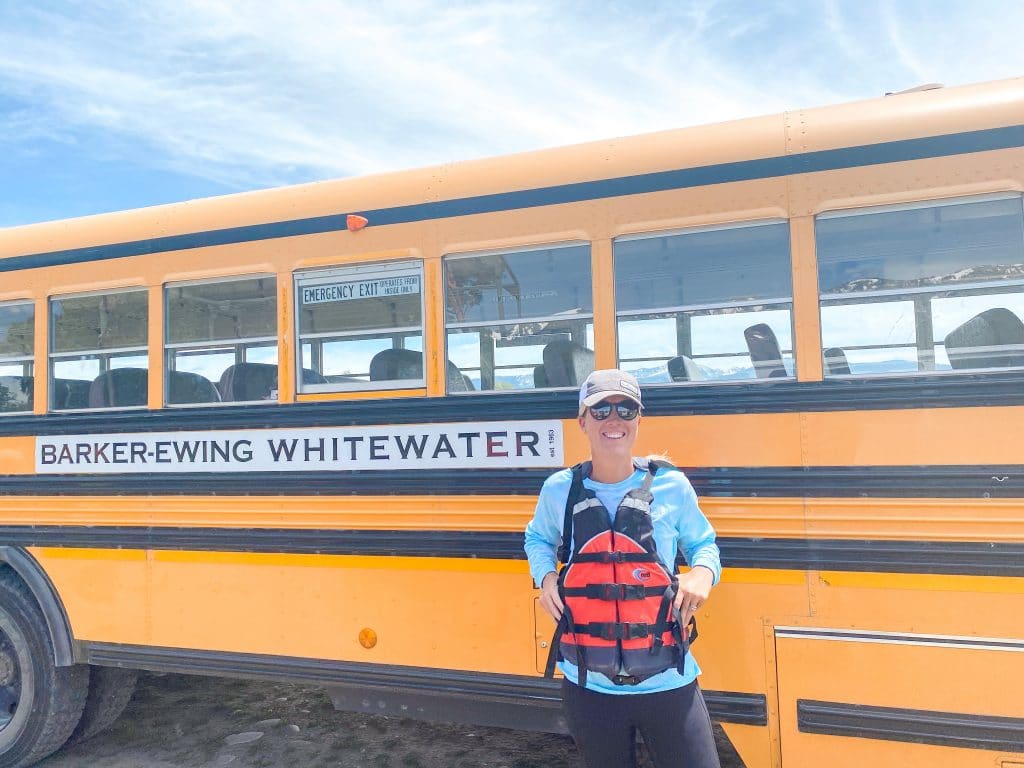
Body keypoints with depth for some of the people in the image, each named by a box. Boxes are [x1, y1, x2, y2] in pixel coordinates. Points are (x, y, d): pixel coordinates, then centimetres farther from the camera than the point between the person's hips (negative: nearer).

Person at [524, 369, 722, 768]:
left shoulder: (671, 485, -5)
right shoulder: (559, 490, -3)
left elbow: (703, 543, 12)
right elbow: (538, 538, 17)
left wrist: (703, 571, -10)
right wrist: (545, 576, -2)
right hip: (588, 687, 1)